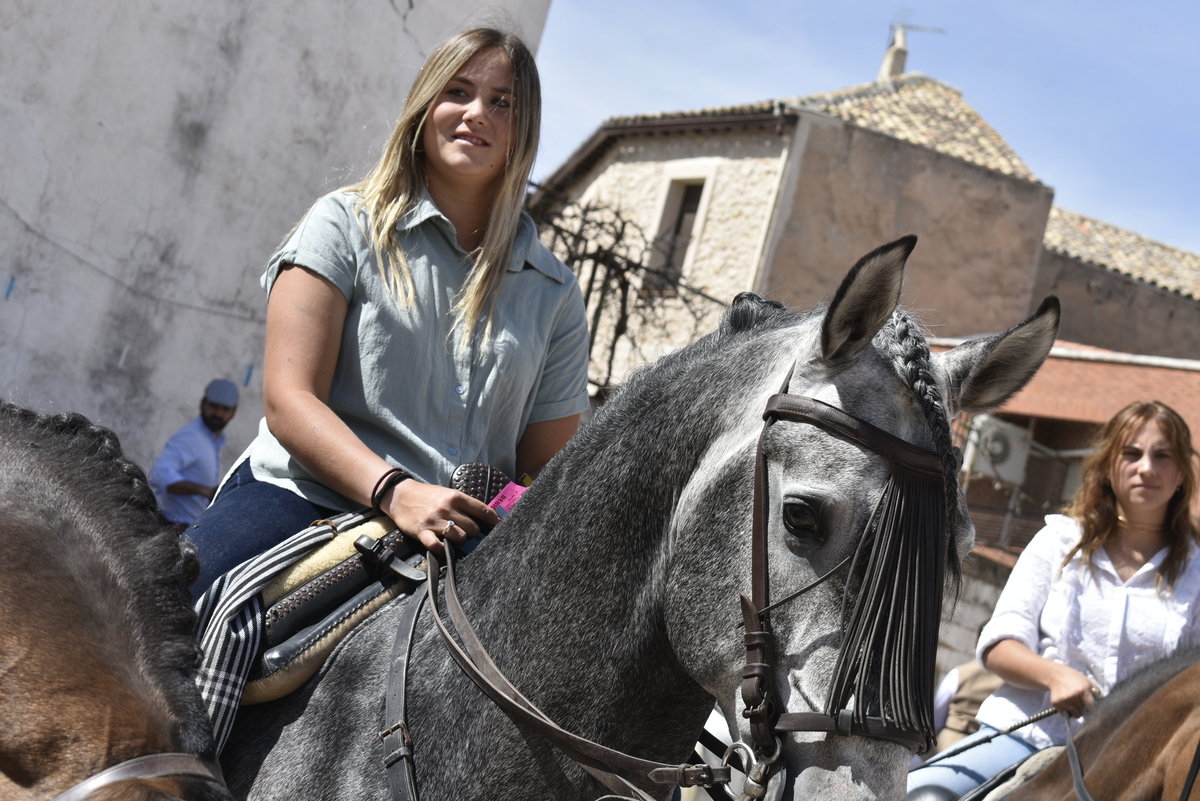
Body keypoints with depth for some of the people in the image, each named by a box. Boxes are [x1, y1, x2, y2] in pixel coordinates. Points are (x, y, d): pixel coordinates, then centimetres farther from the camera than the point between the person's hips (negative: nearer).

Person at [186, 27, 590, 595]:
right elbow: (287, 401, -4)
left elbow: (547, 468, 14)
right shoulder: (346, 224, 7)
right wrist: (395, 490, -20)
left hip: (465, 542, 4)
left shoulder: (555, 292, 16)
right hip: (303, 498, -3)